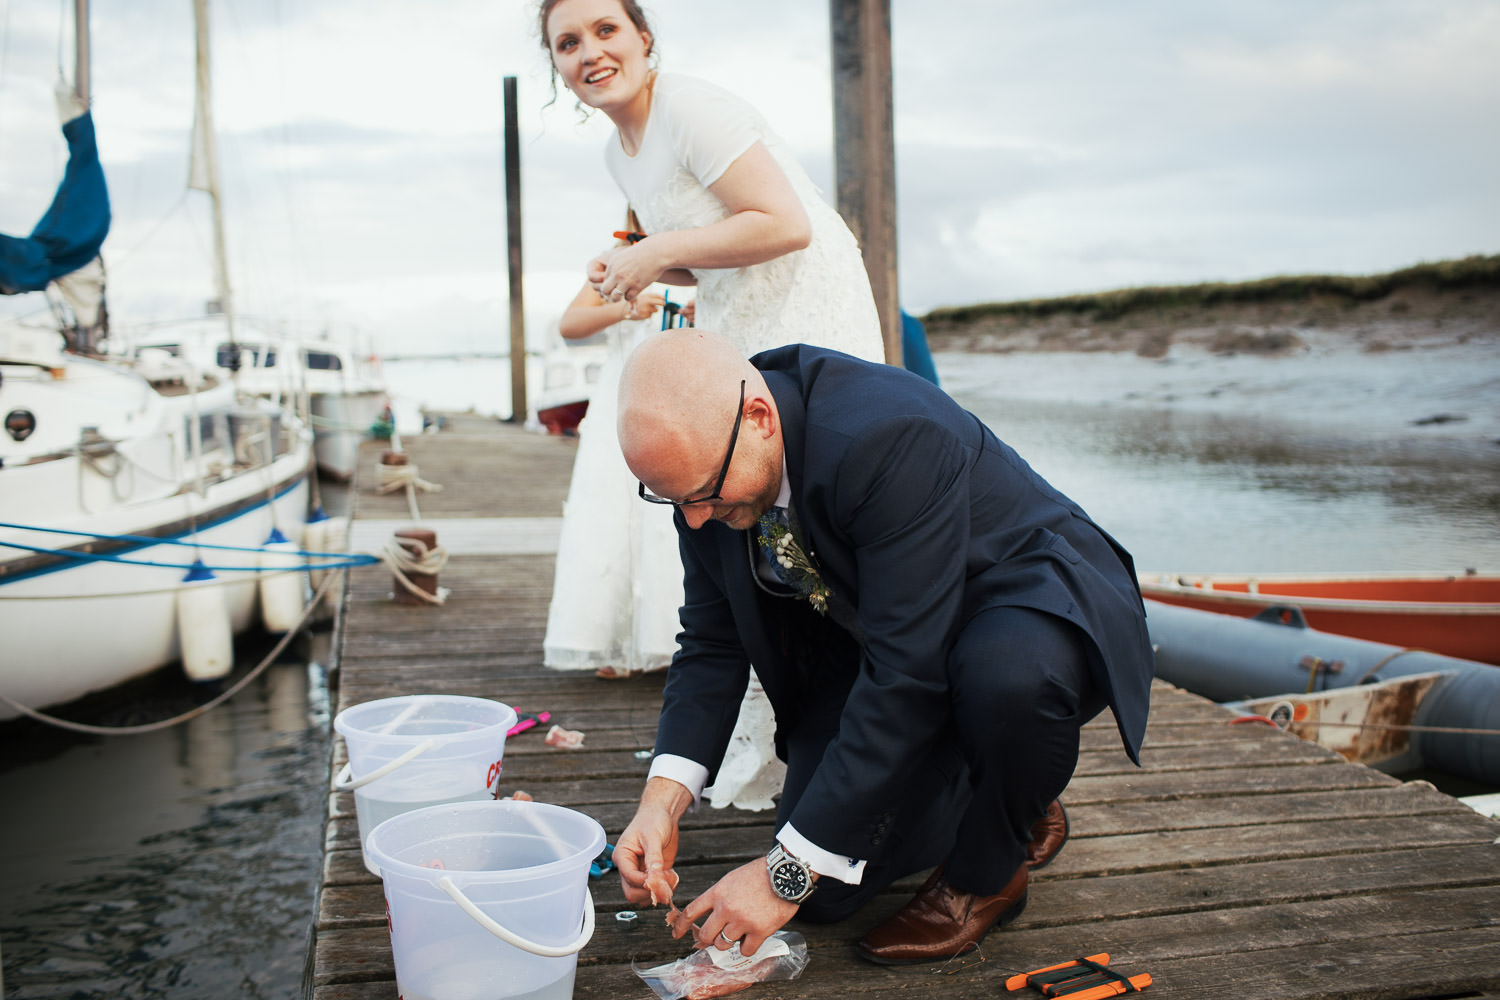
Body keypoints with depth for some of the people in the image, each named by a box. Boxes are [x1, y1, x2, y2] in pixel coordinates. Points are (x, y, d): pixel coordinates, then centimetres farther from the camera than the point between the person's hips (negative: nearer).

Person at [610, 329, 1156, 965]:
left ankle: (987, 872, -9)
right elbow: (712, 642, -5)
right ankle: (1006, 796, 21)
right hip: (869, 638, 6)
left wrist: (789, 870, -33)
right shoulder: (706, 462, -14)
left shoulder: (891, 435, -37)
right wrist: (663, 798, -21)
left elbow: (907, 674, -37)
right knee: (824, 894, -7)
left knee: (1009, 669, -42)